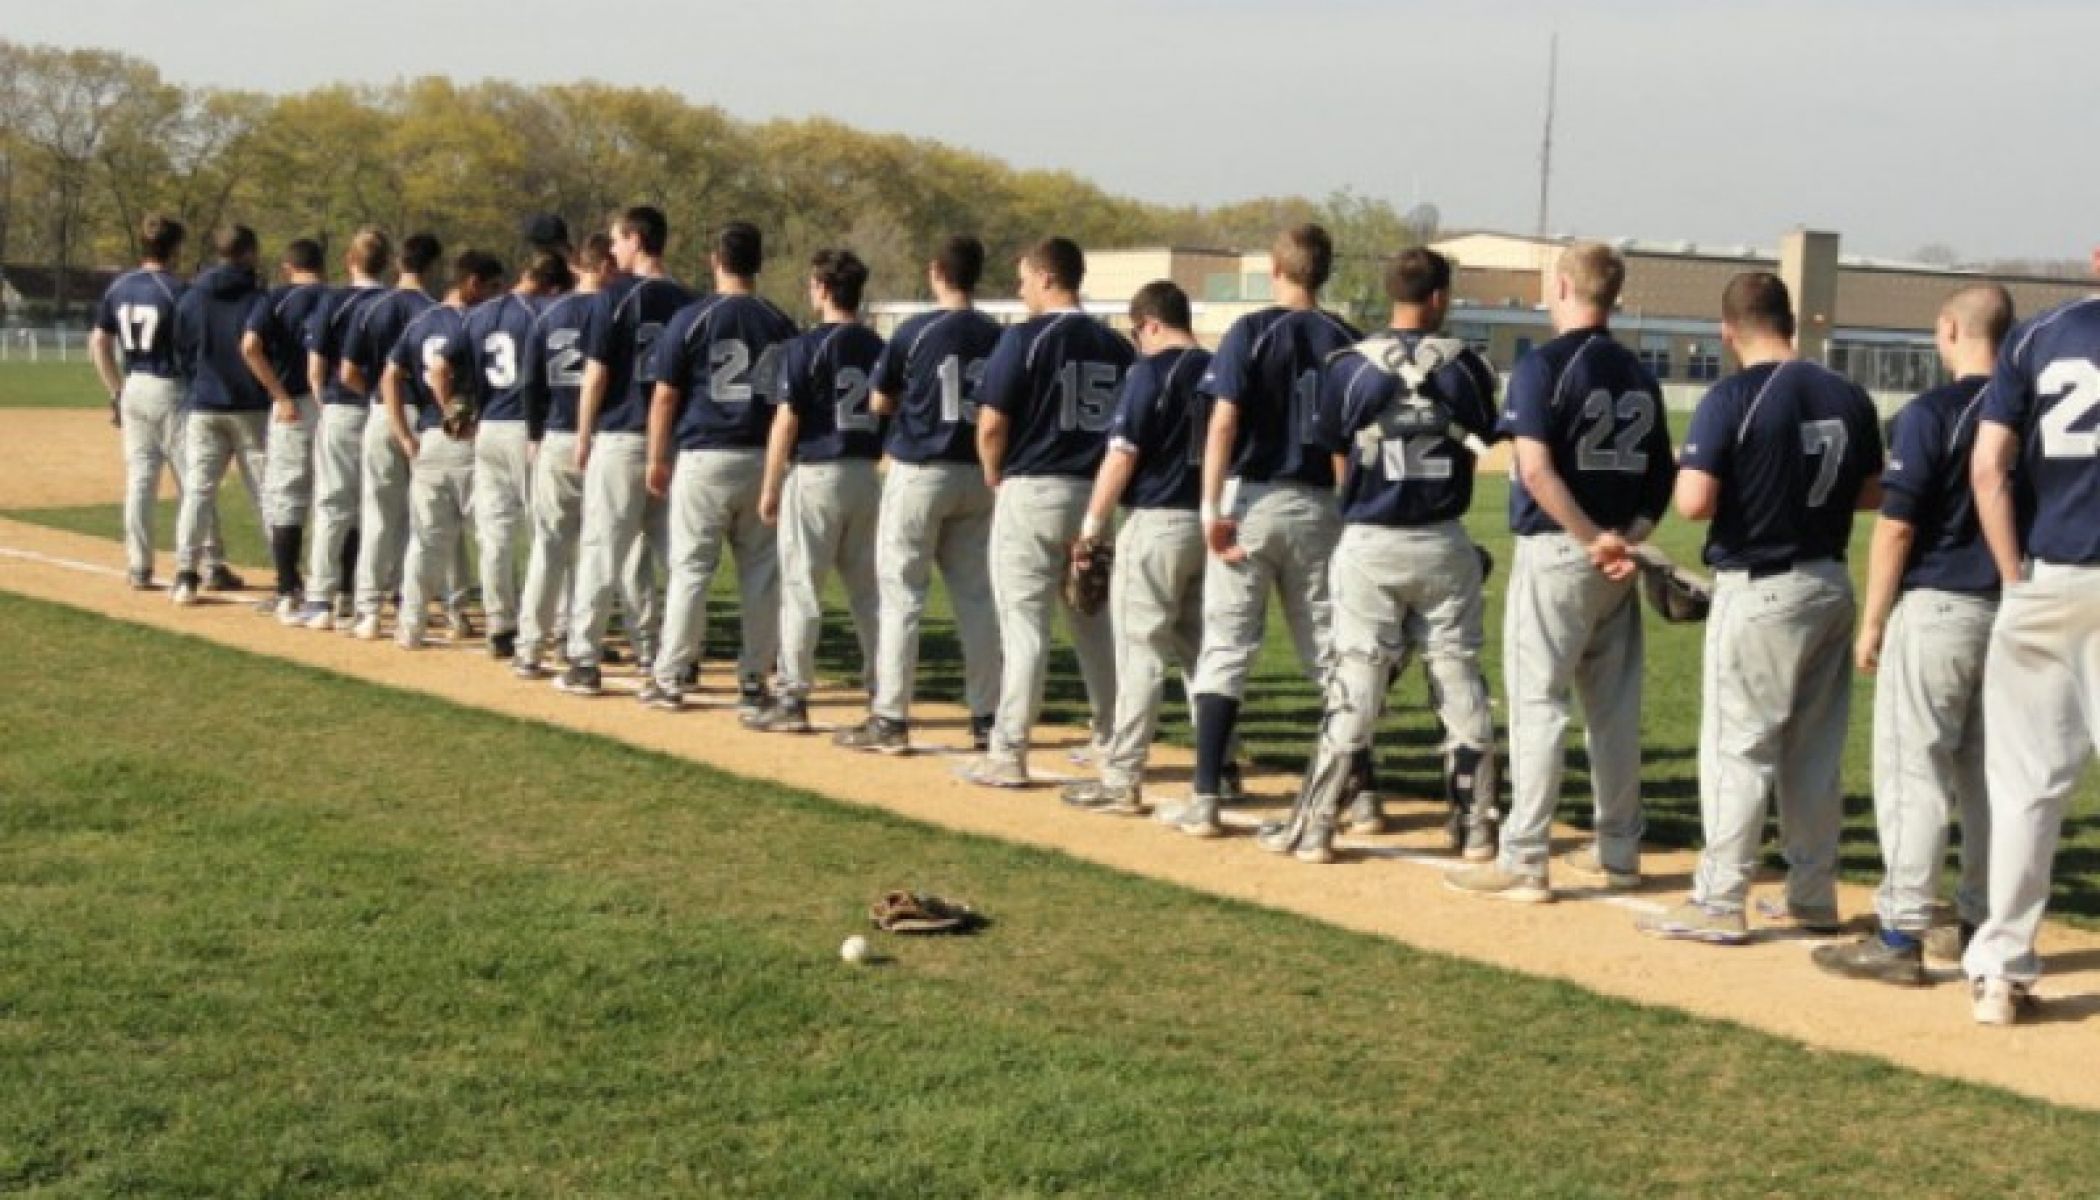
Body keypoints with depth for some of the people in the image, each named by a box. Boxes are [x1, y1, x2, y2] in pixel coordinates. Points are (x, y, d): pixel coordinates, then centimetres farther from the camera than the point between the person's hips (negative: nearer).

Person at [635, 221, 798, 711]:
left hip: (704, 457, -3)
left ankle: (671, 678, 6)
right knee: (762, 571, 7)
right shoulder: (782, 325, 5)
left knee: (690, 567, 3)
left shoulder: (692, 319, -5)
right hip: (765, 459, 3)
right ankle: (754, 681, 9)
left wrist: (657, 460, 5)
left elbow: (665, 396, -4)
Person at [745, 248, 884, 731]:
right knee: (868, 588, 11)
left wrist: (770, 488, -5)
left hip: (816, 474, -5)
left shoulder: (807, 347, -10)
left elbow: (785, 423, -11)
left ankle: (794, 697, 0)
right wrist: (881, 472, 16)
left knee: (801, 587, 0)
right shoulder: (880, 348, 6)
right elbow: (889, 418, 9)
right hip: (868, 474, 5)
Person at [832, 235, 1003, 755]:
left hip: (919, 473, -4)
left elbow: (880, 403, 1)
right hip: (977, 477, 4)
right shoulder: (997, 337, 1)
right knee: (976, 595, 10)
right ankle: (986, 717, 13)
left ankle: (890, 718, -1)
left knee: (901, 593, 1)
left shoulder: (917, 331, -9)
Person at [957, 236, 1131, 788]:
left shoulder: (1026, 338, -10)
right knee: (1095, 622, 16)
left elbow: (992, 423, -13)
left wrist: (994, 475, 4)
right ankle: (1111, 740, 23)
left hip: (1032, 493, -5)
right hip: (1097, 493, 5)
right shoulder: (1115, 346, 6)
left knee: (1024, 620, -3)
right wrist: (1103, 488, 13)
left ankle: (1009, 752, -2)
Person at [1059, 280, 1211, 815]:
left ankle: (1121, 781, -2)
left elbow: (1122, 455, -13)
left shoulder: (1152, 372, -10)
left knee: (1140, 651, -3)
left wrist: (1093, 525, -5)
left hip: (1157, 523, -6)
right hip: (1209, 524, 6)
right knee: (1202, 650, 15)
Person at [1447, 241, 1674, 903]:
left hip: (1557, 550, -6)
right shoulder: (1640, 375, 11)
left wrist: (1592, 539, -17)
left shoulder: (1544, 365, -10)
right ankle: (1617, 852, 20)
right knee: (1615, 705, 13)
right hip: (1618, 558, 6)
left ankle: (1524, 861, -4)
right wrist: (1628, 536, -3)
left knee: (1537, 701, -3)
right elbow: (1663, 474, 9)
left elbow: (1536, 468, -20)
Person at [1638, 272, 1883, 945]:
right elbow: (1873, 493, 12)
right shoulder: (1849, 397, 4)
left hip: (1759, 590, -6)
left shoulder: (1733, 398, -15)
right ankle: (1814, 895, 21)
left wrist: (1714, 482, -1)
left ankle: (1719, 903, 1)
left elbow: (1693, 502, -21)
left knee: (1738, 745, -1)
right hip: (1830, 583, 6)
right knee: (1817, 748, 14)